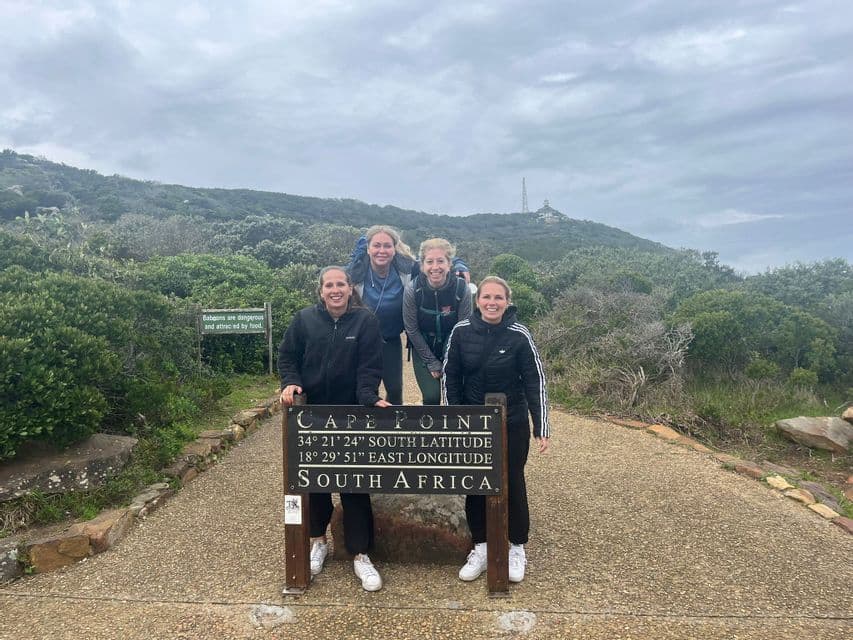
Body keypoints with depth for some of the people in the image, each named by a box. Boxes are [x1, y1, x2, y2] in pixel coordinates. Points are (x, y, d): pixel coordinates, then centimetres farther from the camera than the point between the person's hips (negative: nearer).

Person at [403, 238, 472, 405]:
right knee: (431, 397, -10)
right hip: (423, 350, 0)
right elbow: (412, 330, -10)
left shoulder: (462, 289, -20)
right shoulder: (412, 290, -20)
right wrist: (432, 362, -7)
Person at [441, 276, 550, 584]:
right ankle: (481, 547, 27)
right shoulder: (461, 332, -8)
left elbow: (535, 383, -8)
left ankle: (516, 548, 29)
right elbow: (450, 379, 0)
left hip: (512, 424, -2)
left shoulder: (519, 335, -13)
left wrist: (542, 428, -9)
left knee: (512, 484, 10)